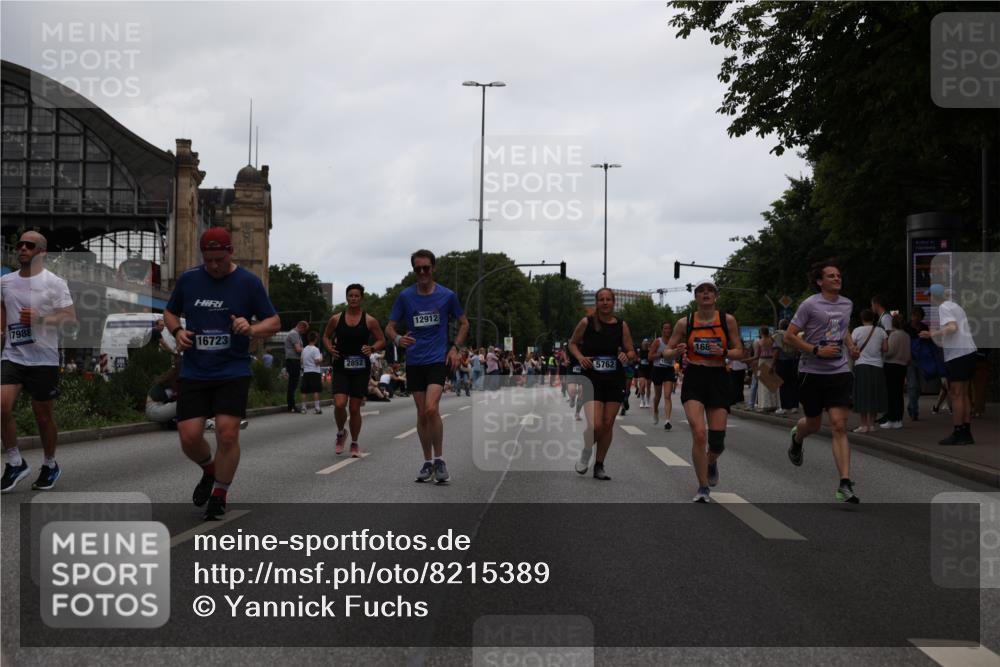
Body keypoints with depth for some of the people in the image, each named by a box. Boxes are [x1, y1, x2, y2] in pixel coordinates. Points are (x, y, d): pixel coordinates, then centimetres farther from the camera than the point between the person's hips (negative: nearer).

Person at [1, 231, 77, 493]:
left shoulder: (54, 283, -6)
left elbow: (71, 319, -9)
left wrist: (40, 319, -22)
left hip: (43, 360, -3)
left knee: (43, 416, 6)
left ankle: (50, 466, 27)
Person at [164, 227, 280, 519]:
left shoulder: (249, 282, -2)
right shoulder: (188, 279, 5)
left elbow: (274, 322, 1)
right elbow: (169, 312, 19)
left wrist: (251, 329, -20)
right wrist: (177, 331, -3)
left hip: (233, 372, -2)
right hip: (193, 372, 2)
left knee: (227, 434, -11)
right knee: (189, 437, -4)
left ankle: (219, 495, 11)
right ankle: (209, 470, 30)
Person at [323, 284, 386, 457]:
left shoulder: (370, 321, 0)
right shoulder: (336, 319, 3)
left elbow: (381, 340, 7)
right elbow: (326, 336, 17)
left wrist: (372, 349, -13)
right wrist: (330, 348, -3)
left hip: (361, 369, 0)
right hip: (341, 368, 0)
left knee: (355, 408, 4)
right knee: (339, 404, -15)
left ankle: (354, 444, 21)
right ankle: (340, 433, 15)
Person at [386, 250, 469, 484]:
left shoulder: (447, 295, 0)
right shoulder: (405, 296, 3)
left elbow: (464, 323, 12)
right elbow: (389, 327, 7)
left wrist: (455, 348, -2)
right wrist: (398, 339, -16)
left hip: (438, 359, -3)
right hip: (414, 361, 3)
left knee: (431, 409, -19)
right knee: (421, 414, 5)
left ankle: (439, 460, -6)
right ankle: (428, 462, 18)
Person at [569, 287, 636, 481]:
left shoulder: (621, 325, 2)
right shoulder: (586, 322, -3)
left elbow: (632, 352, 8)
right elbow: (572, 343, 10)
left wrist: (627, 356, -15)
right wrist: (580, 357, -9)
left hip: (615, 380, 3)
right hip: (592, 379, -3)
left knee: (608, 424, 4)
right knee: (595, 425, -14)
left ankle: (599, 466, 20)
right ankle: (586, 452, 18)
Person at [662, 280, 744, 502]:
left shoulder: (727, 320, 1)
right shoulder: (685, 323, 1)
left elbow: (739, 352, 4)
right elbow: (666, 351, 8)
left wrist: (723, 352, -16)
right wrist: (676, 352, -15)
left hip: (719, 380, 1)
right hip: (694, 379, -1)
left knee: (717, 440, 2)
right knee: (699, 434, -16)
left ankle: (711, 463, 40)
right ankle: (703, 487, -2)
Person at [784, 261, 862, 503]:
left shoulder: (847, 304, 10)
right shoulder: (810, 305, -7)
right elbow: (790, 335, -7)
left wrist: (851, 345, 9)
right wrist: (817, 350, -17)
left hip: (840, 372, 3)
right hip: (812, 372, -3)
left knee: (839, 426, -10)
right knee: (813, 424, 13)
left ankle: (845, 485, -14)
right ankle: (796, 438, 53)